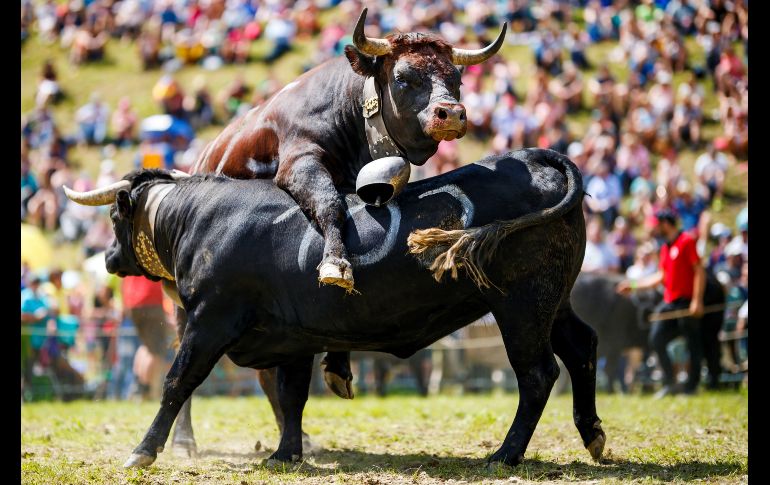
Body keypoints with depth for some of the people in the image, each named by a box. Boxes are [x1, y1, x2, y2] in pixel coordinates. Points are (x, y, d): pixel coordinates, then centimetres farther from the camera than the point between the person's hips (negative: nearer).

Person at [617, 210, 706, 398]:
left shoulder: (687, 241, -7)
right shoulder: (665, 248, 17)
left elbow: (699, 271, -12)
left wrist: (697, 300, -19)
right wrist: (634, 285, 25)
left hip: (687, 302, -9)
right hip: (669, 302, 9)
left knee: (693, 345, -2)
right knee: (656, 340, 1)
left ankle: (691, 386, 2)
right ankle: (669, 383, 8)